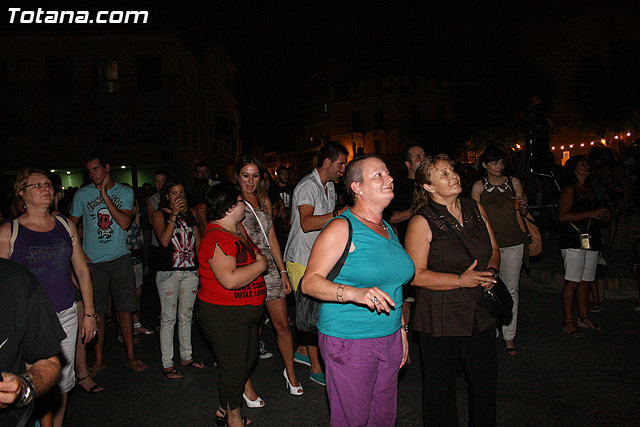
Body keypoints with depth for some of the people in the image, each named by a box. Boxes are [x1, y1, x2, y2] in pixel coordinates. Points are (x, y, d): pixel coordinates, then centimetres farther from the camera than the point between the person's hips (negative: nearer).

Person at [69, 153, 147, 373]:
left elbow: (125, 223, -11)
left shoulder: (125, 192, 3)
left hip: (120, 258, 0)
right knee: (97, 312, 6)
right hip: (93, 262, 0)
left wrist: (105, 195, -13)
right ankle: (98, 359, 19)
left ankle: (130, 356, 15)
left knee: (125, 308, 3)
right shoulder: (82, 194, 3)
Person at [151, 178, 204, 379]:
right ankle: (167, 364, 9)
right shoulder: (160, 214, -1)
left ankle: (186, 356, 26)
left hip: (190, 270, 4)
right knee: (168, 319, 0)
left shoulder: (189, 213, 12)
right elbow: (164, 240, -16)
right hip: (168, 272, -4)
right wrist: (174, 214, -19)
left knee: (186, 316, 14)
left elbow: (198, 241, 15)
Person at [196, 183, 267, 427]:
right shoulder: (217, 238, -23)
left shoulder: (236, 231, 8)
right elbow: (230, 280, -32)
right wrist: (260, 264, -21)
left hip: (246, 314, 10)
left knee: (248, 361, 19)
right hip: (224, 317, -10)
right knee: (234, 368, 3)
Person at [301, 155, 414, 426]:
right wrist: (355, 294, -33)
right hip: (349, 342, -7)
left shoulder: (388, 229, 11)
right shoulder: (342, 228, -13)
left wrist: (401, 329, 19)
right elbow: (309, 282, -19)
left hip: (388, 339, 7)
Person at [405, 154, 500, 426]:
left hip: (481, 314, 6)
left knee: (486, 381, 18)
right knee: (440, 387, 10)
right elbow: (416, 275, -17)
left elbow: (494, 249, 16)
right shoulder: (422, 222, -13)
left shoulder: (475, 209, 5)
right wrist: (461, 280, -21)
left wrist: (491, 270, -5)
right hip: (440, 319, -5)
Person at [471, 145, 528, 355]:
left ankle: (509, 336, 13)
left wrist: (524, 205, -7)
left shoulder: (514, 183, 8)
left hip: (513, 243, 2)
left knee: (511, 290, 4)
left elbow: (523, 213, 16)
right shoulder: (479, 186, 2)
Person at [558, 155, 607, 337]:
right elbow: (563, 216, -16)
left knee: (586, 281, 11)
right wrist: (589, 214, -17)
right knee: (572, 281, -7)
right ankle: (568, 321, -1)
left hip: (591, 240, 8)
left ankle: (583, 316, 23)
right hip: (574, 241, -8)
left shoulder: (589, 190, 20)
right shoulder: (569, 190, -5)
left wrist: (601, 214, 10)